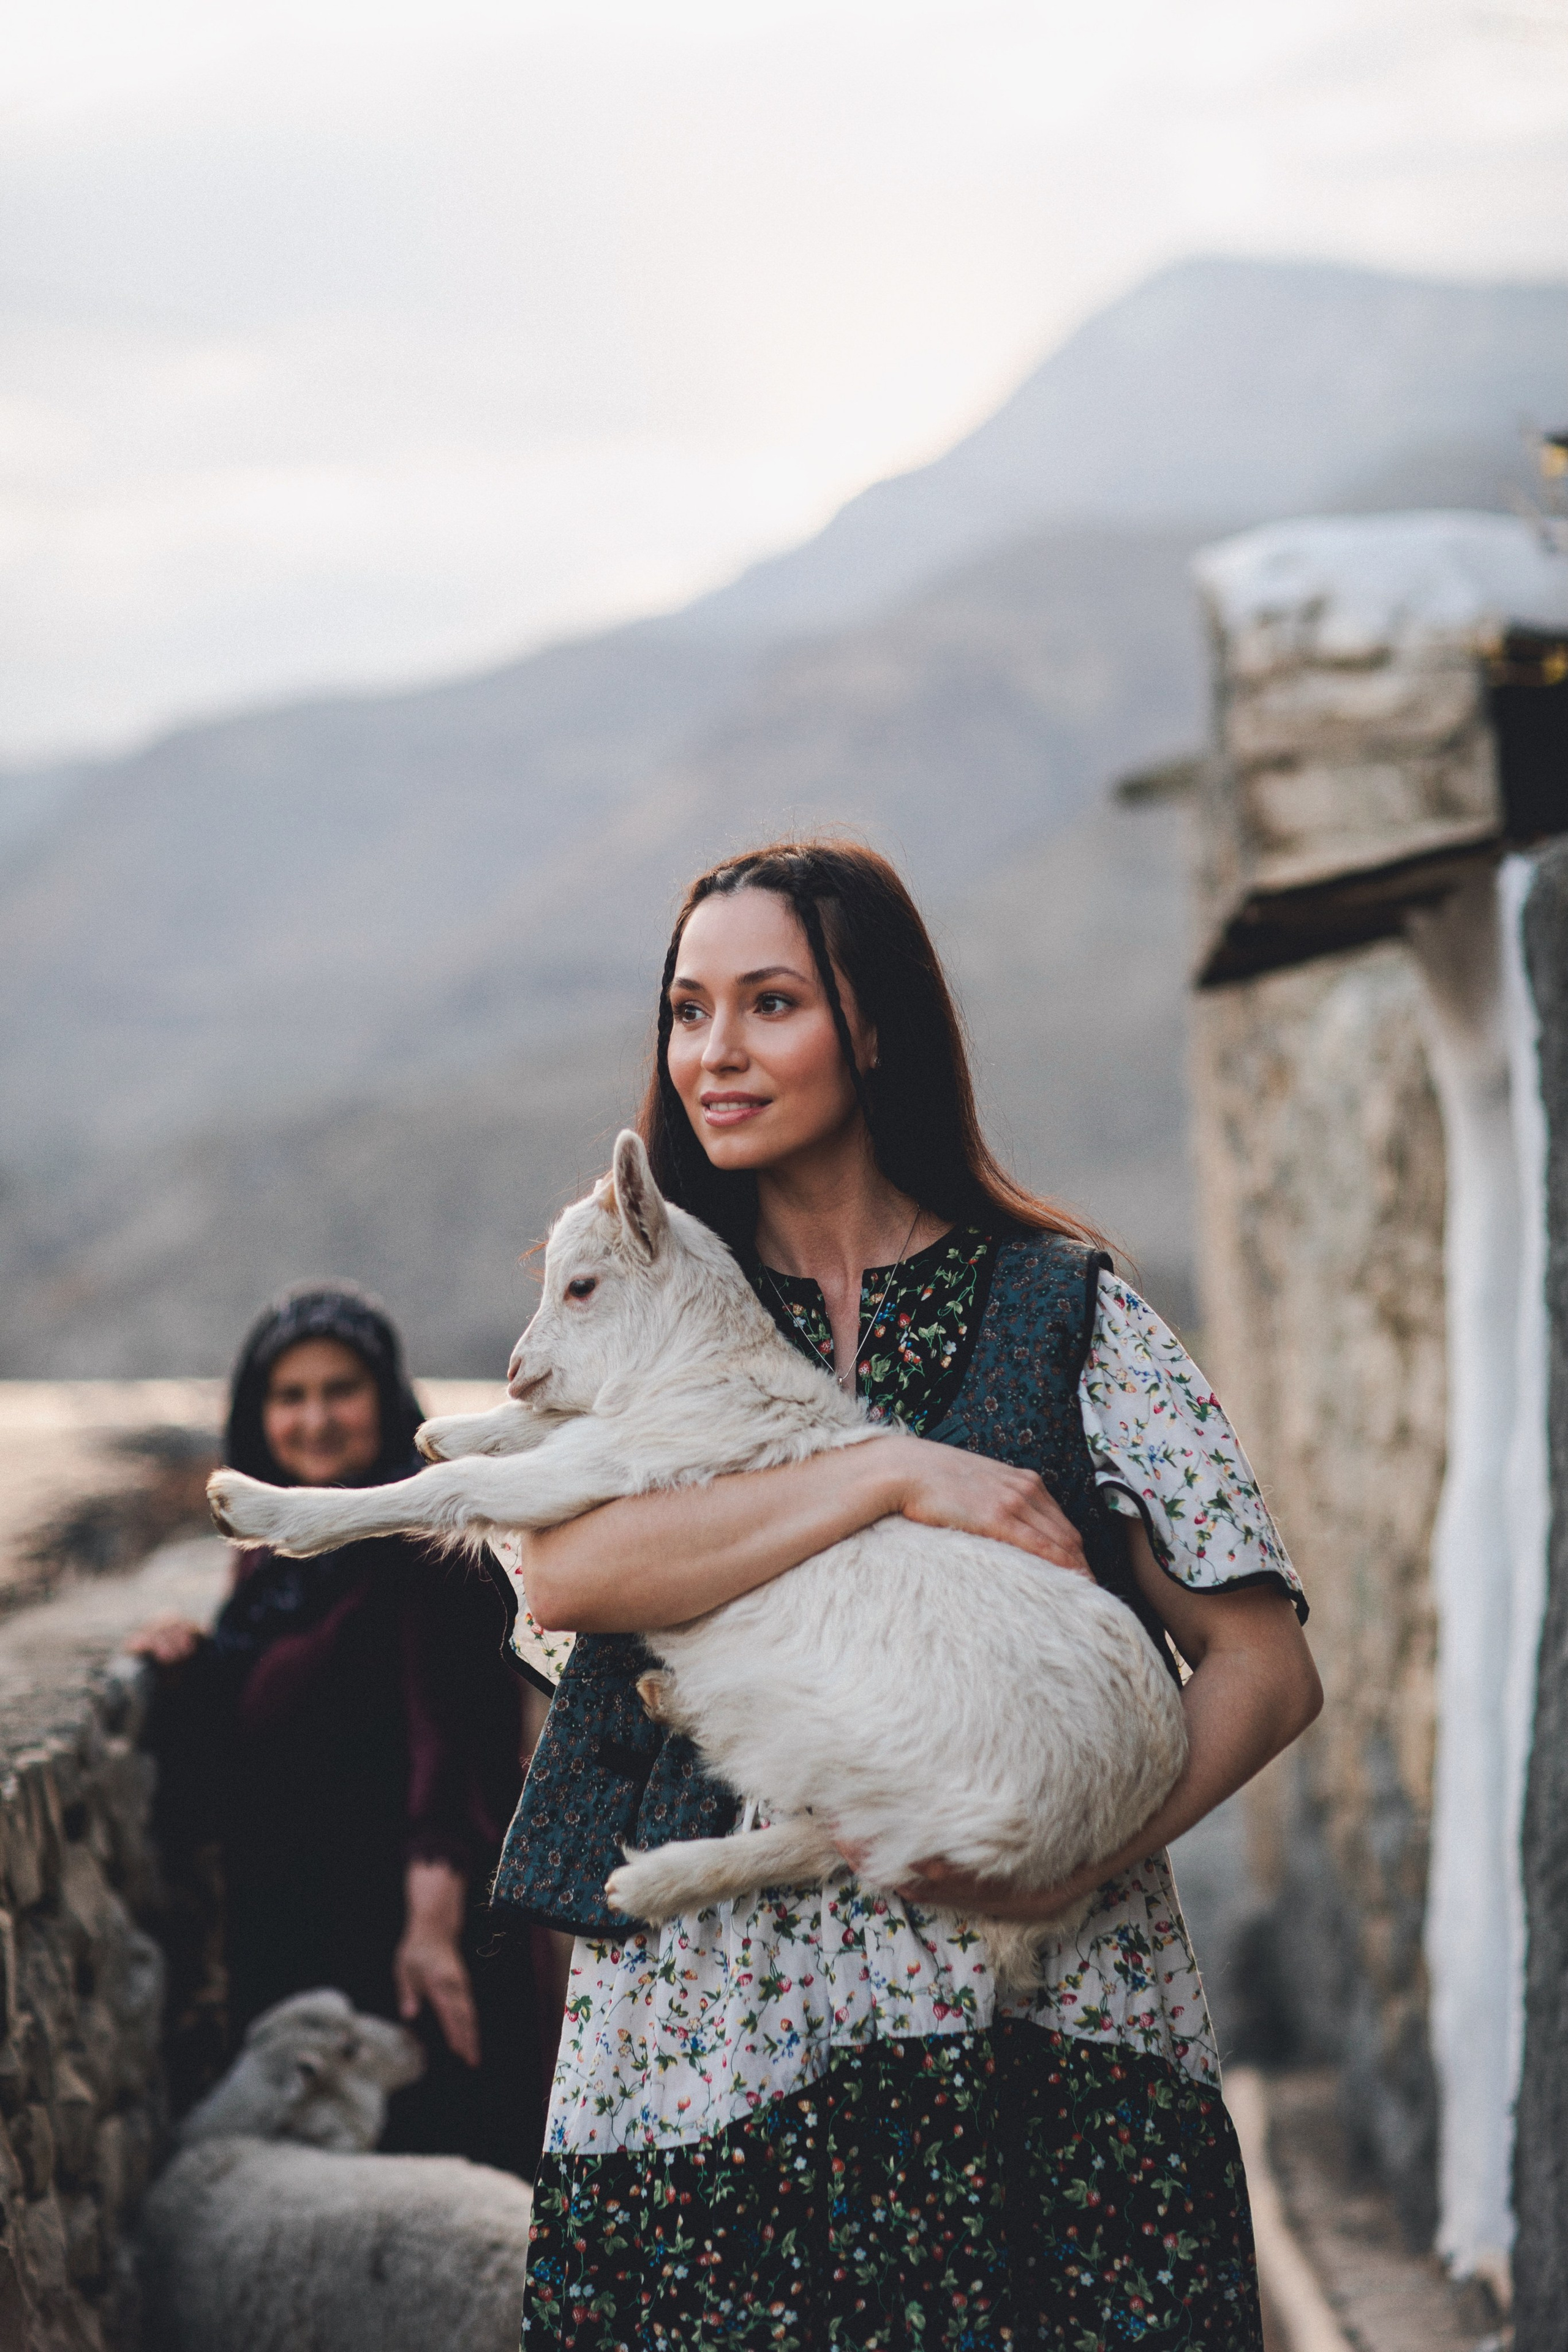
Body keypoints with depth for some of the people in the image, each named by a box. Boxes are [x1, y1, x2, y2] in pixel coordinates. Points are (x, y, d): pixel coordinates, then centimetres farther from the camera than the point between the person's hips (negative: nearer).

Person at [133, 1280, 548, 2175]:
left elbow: (448, 1731, -21)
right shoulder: (274, 1554, 13)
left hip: (401, 1913, -7)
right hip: (280, 1924, 7)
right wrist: (192, 1657, 3)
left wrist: (431, 1924, -30)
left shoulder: (427, 1537, -11)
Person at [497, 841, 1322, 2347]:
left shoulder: (1062, 1307, 6)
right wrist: (892, 1474, -15)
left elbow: (1266, 1666, 1)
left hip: (1038, 2033, -1)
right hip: (706, 2036, 1)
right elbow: (562, 1570, -9)